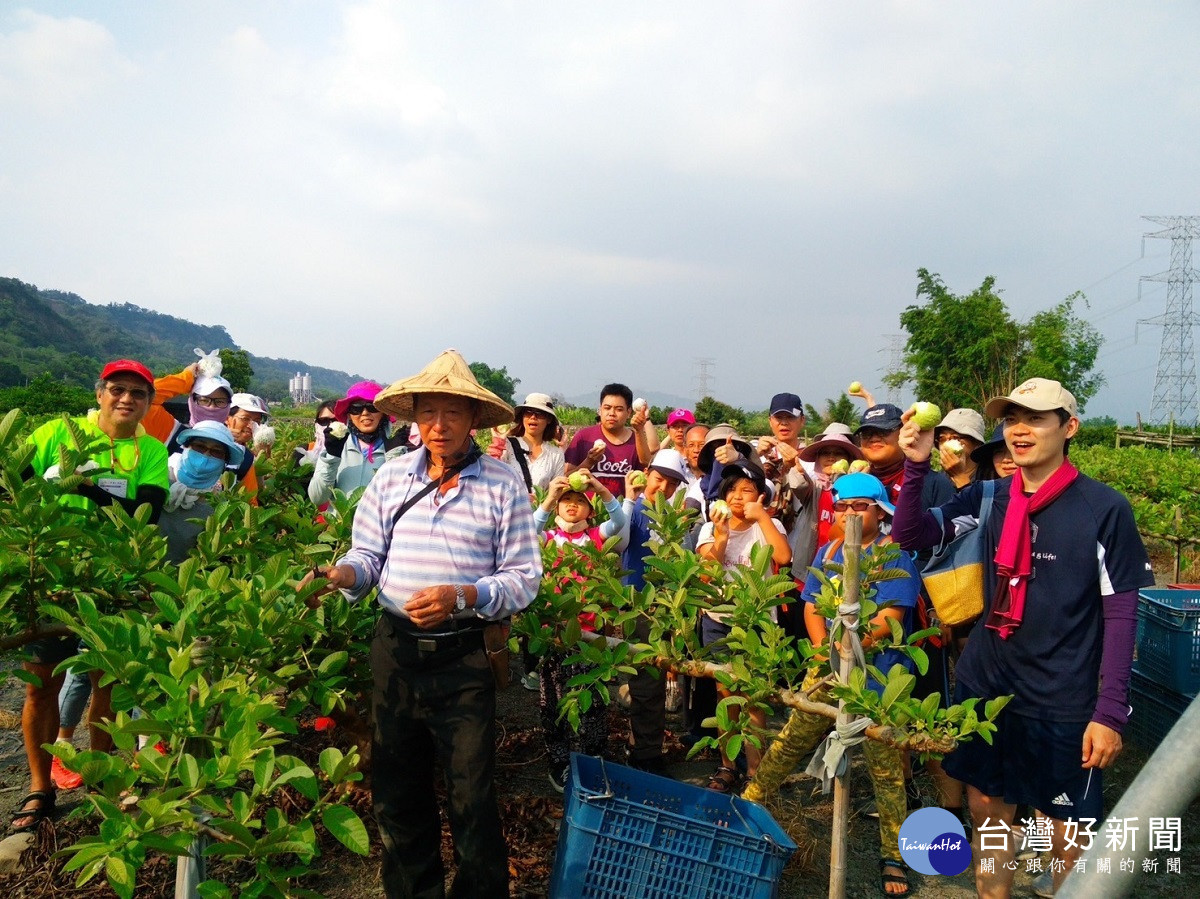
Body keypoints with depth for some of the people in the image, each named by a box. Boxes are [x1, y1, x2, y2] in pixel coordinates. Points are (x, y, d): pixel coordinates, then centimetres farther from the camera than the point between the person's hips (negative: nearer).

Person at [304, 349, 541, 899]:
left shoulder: (503, 486, -7)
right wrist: (342, 574, -15)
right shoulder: (390, 477, 4)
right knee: (396, 790, 18)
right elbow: (368, 555, 7)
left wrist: (461, 597, -22)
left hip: (466, 657, -3)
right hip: (395, 648, 4)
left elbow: (524, 578, -8)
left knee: (471, 801, 5)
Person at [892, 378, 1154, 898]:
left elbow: (1120, 613, -7)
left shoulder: (1104, 508, -9)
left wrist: (1110, 711, -10)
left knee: (1066, 834, 8)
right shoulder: (988, 498, 2)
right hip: (985, 688, 4)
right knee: (987, 812, 15)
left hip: (1063, 702, -3)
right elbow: (912, 537, -1)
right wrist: (917, 468, -16)